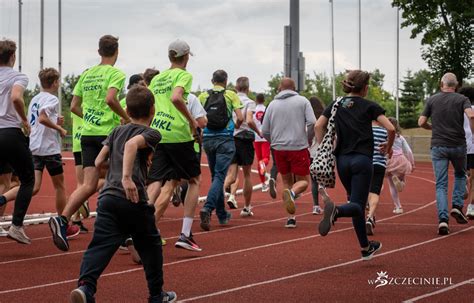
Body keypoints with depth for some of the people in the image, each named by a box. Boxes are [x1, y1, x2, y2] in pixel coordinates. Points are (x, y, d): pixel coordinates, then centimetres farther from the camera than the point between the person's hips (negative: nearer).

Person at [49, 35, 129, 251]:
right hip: (108, 133, -5)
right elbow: (110, 99, -21)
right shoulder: (115, 73, -4)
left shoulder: (86, 74, 15)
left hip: (88, 134, 6)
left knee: (89, 185, -1)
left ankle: (62, 219, -21)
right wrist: (126, 118, -8)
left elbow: (74, 107, 16)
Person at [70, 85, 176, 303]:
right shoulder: (151, 134, 3)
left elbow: (98, 162, 17)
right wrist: (127, 177, -29)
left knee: (101, 245, -6)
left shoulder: (116, 132, 21)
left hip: (107, 197, 4)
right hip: (133, 199, -4)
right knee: (150, 246, 15)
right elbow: (132, 143, -19)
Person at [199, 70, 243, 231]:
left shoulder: (203, 96, 4)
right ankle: (207, 208, -28)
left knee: (216, 176, 16)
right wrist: (236, 125, 13)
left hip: (208, 138, 3)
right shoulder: (231, 95, -1)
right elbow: (240, 117, -9)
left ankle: (222, 214, 22)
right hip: (225, 139, -3)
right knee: (219, 176, -6)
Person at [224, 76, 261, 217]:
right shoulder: (249, 102, -5)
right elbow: (249, 121, -19)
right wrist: (258, 132, -4)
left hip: (230, 138, 3)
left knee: (231, 174, -1)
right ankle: (246, 208, 18)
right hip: (245, 138, -3)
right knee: (247, 174, 11)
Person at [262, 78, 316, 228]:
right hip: (298, 147, -3)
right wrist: (308, 140, 7)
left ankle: (291, 217, 8)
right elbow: (312, 123, -9)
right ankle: (292, 193, -26)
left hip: (279, 148, 3)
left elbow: (264, 131, 6)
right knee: (303, 181, 9)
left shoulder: (272, 104, 9)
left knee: (287, 181, 15)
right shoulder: (302, 101, 3)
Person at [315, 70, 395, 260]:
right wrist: (388, 146, 10)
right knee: (357, 204, -7)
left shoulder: (336, 105, 10)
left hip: (342, 160, 5)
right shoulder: (369, 106, 0)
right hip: (362, 160, -5)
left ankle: (366, 247, 23)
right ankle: (335, 211, -41)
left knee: (357, 204, 18)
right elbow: (390, 128, -8)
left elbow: (318, 126, -1)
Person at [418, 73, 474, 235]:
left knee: (441, 185, 1)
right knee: (460, 175, 26)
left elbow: (421, 122, 3)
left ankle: (443, 219, -13)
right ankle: (457, 206, 8)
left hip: (438, 146, 1)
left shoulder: (432, 100, 5)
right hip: (458, 145, 0)